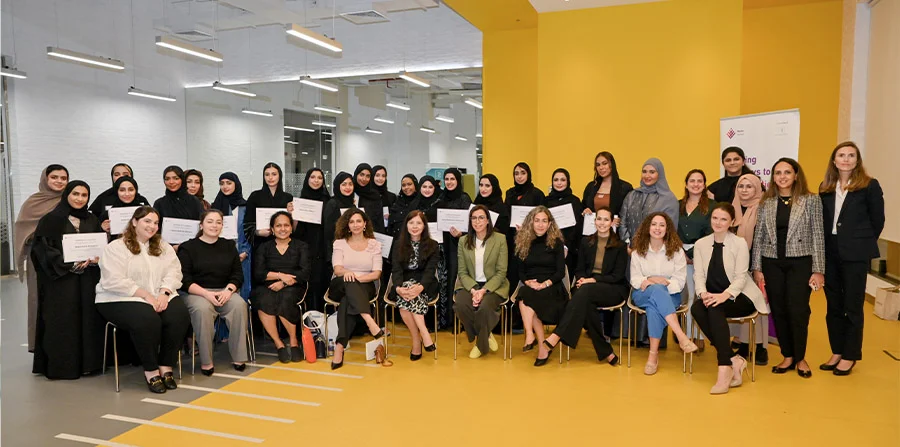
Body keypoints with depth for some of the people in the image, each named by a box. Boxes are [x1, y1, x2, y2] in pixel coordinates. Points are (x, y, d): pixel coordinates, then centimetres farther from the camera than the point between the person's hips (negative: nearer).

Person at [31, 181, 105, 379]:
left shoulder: (92, 220, 13)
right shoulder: (51, 220, -1)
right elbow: (42, 248, -8)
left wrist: (97, 258, -8)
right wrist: (69, 263, -17)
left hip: (88, 280, 4)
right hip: (60, 279, -4)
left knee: (88, 318, 3)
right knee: (62, 321, -3)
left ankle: (87, 362, 10)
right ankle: (60, 364, 6)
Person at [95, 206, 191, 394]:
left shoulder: (163, 247, 16)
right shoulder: (116, 248, -2)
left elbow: (174, 272, 5)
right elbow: (115, 281, -14)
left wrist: (164, 293, -15)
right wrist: (146, 295, -19)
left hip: (160, 297, 5)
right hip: (122, 299, -5)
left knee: (180, 316, -25)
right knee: (148, 320, -34)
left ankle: (166, 367, -11)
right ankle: (151, 371, -16)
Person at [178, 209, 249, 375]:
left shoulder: (229, 246, 15)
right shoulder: (188, 248, 4)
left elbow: (238, 275, 9)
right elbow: (184, 280, -5)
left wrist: (228, 290, -12)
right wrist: (206, 294, -19)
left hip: (225, 291, 3)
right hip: (196, 293, -3)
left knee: (239, 305, -29)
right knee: (202, 309, -36)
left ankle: (238, 357, -21)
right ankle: (206, 361, -26)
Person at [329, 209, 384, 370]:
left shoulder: (374, 244, 9)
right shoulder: (340, 243, 10)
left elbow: (377, 273, -1)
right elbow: (337, 269, -6)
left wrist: (358, 278, -20)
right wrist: (346, 272, -32)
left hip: (365, 287, 0)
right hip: (340, 287, 0)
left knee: (347, 301, -36)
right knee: (349, 282, -38)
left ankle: (340, 347, -41)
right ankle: (370, 322, -54)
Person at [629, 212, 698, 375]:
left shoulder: (676, 251, 2)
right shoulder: (638, 251, 6)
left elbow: (679, 281, -3)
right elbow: (635, 279, 2)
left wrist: (664, 283, -21)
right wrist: (650, 281, -19)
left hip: (669, 295, -1)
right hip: (643, 295, 1)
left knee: (654, 306, -37)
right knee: (656, 290, -37)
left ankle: (653, 354, -33)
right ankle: (681, 336, -44)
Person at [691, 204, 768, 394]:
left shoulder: (739, 243, -2)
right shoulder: (700, 244, 10)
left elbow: (741, 277, -10)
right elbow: (698, 275, 2)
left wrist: (724, 295, -28)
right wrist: (703, 293, -20)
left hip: (740, 297, -3)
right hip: (713, 297, 4)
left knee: (715, 308, -35)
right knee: (696, 308, -30)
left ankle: (725, 369, -34)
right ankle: (734, 360, -26)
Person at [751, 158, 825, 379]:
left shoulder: (811, 200, -1)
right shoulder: (765, 202, 5)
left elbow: (818, 236, -2)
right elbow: (758, 236, 6)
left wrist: (818, 270, -6)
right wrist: (757, 268, 2)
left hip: (800, 263, -2)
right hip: (772, 263, 3)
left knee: (798, 311, -2)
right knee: (778, 311, 7)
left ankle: (800, 358, 18)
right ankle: (787, 356, 22)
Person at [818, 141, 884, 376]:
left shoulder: (869, 186, -5)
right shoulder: (825, 188, 7)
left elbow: (878, 220, -1)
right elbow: (823, 220, 10)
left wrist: (862, 243, 3)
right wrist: (825, 246, 2)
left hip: (855, 254, -4)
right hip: (829, 253, 4)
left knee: (852, 306, 4)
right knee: (833, 306, 11)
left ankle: (850, 356, 15)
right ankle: (837, 352, 23)